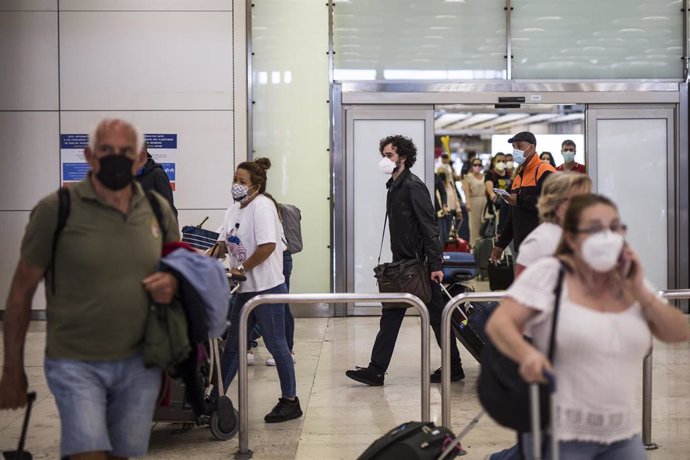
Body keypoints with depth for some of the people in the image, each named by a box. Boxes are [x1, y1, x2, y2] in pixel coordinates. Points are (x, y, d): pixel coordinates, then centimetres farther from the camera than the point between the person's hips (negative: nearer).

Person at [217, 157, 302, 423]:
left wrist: (241, 268, -20)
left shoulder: (262, 206, -16)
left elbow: (268, 245, -25)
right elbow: (223, 242, 15)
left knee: (276, 346, 2)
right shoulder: (234, 210, 10)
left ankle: (290, 401, 15)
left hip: (267, 287, -9)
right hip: (245, 289, 9)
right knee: (232, 345, 14)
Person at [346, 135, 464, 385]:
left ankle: (453, 367, 14)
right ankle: (376, 371, 10)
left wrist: (435, 264, -22)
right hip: (402, 264, 9)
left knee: (436, 315, 2)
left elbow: (429, 226, -18)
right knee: (390, 316, 7)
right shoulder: (394, 186, 14)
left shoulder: (413, 186, -13)